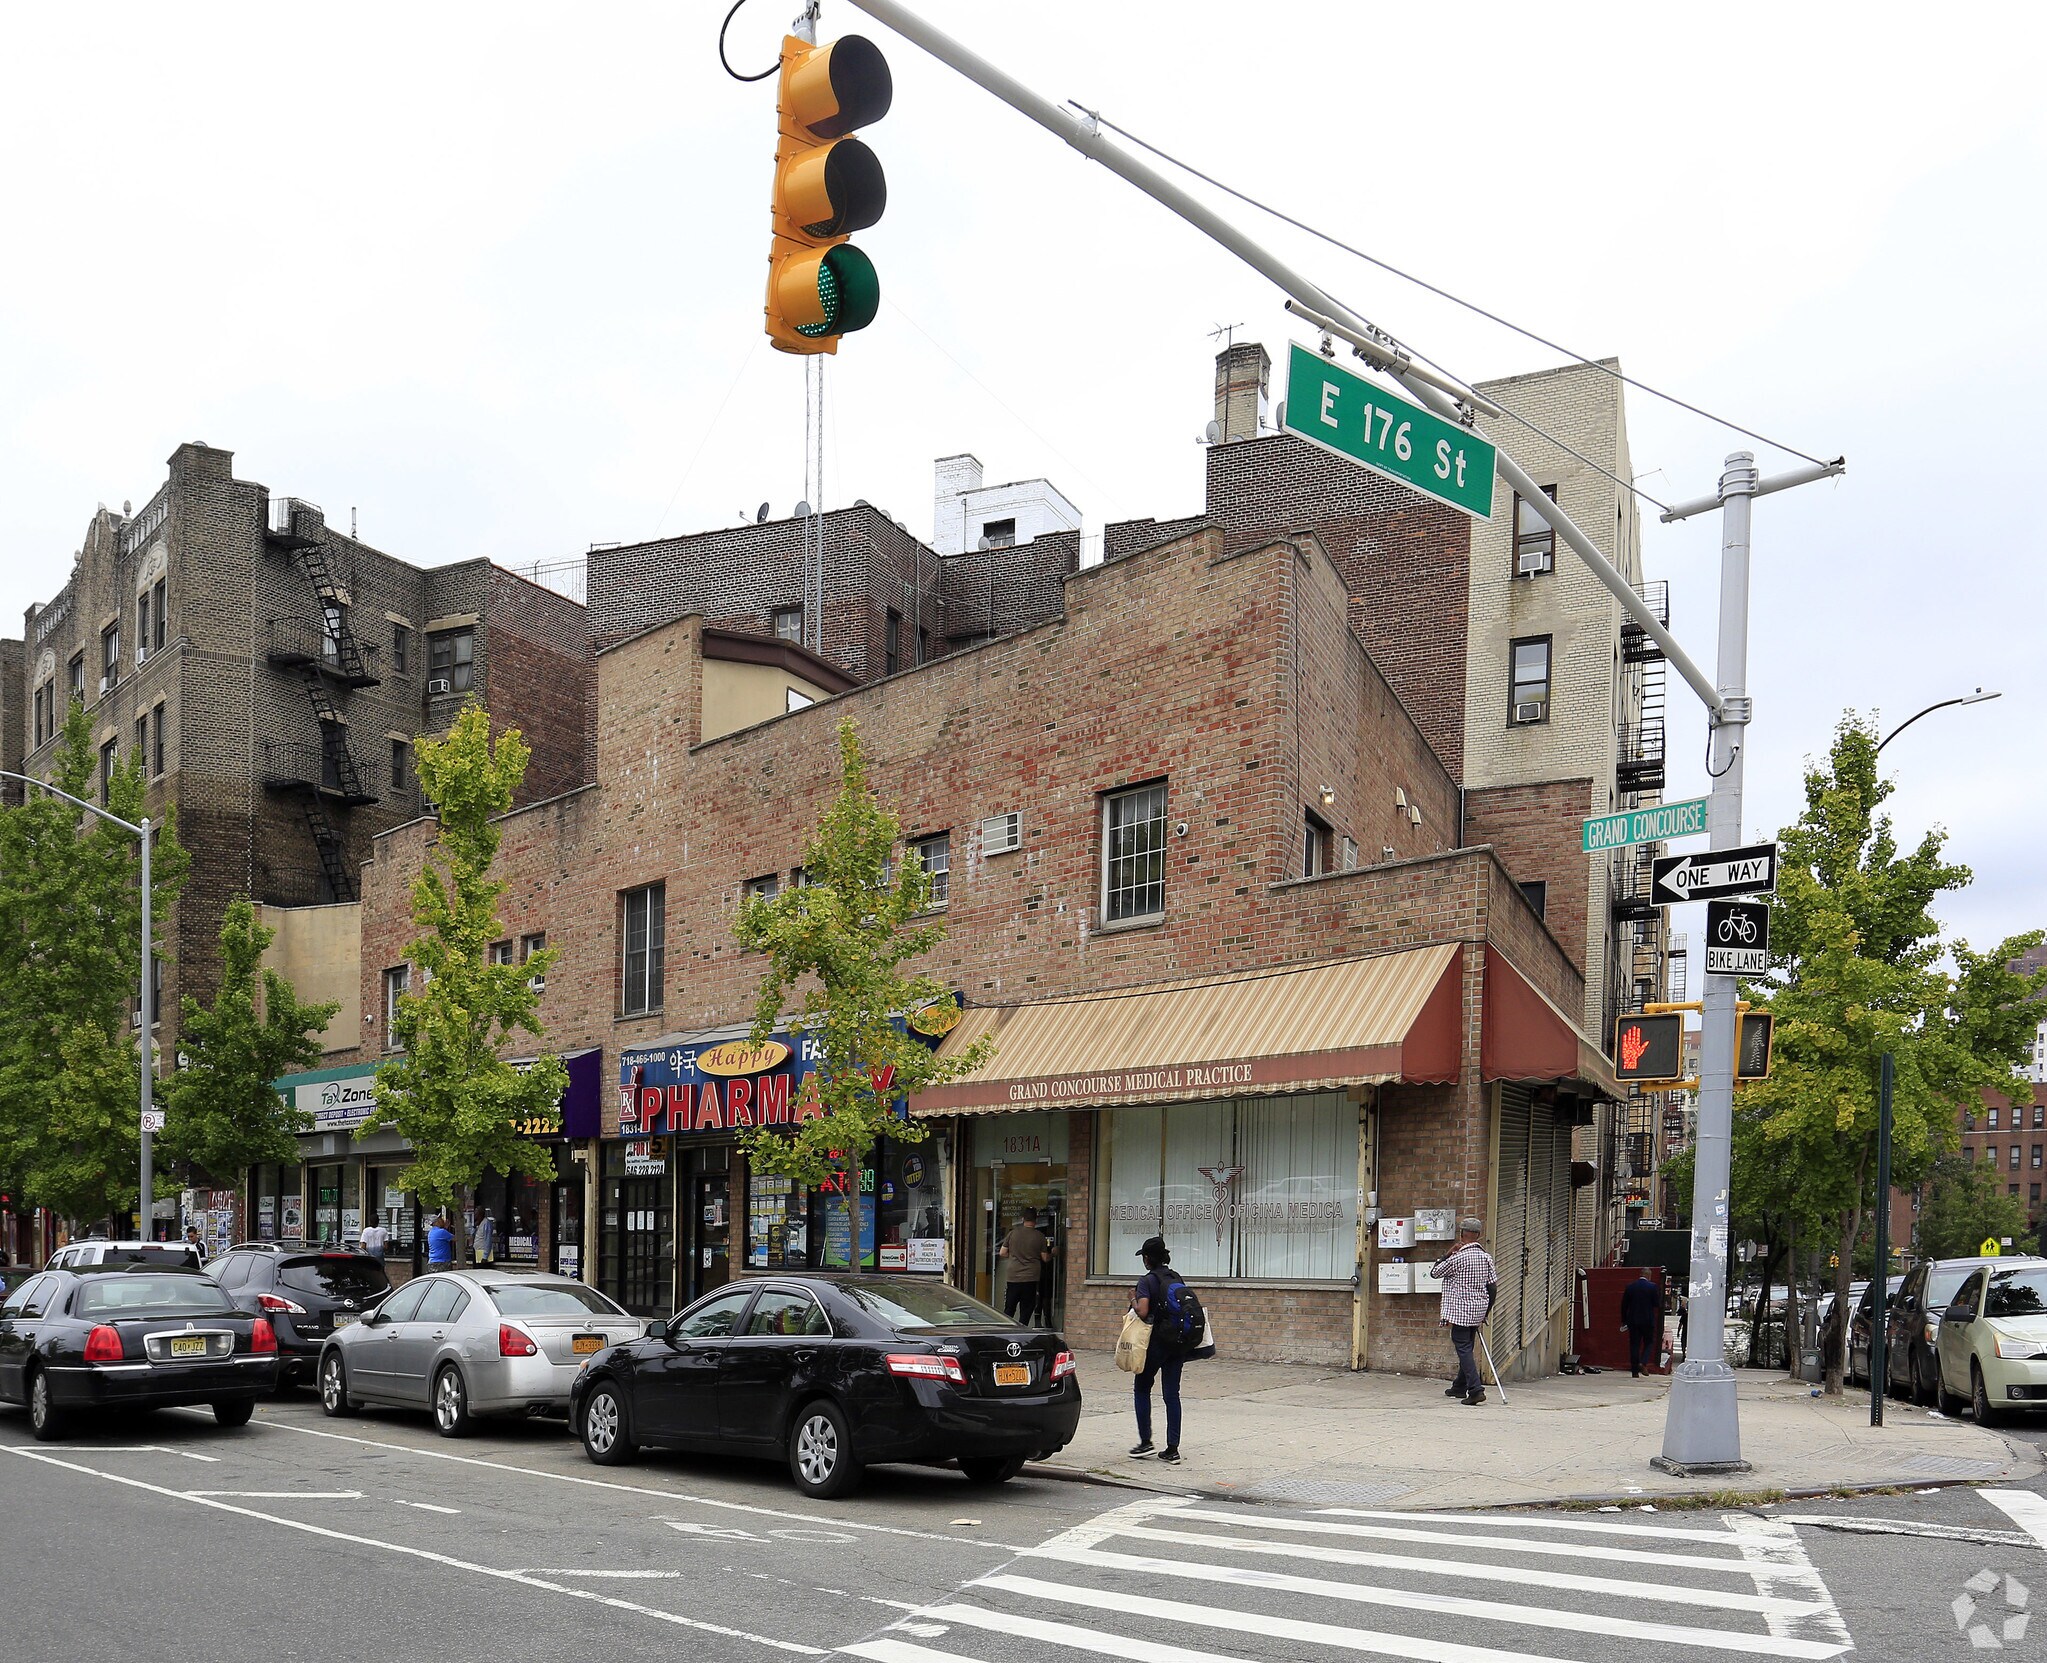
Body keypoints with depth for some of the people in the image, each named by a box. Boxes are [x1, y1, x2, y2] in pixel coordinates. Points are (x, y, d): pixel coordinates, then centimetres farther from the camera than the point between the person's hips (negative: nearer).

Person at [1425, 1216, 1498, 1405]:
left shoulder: (1457, 1258, -14)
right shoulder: (1486, 1257, 4)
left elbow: (1434, 1272, -1)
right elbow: (1493, 1287, 5)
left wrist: (1449, 1253, 2)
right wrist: (1486, 1313, 13)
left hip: (1460, 1312, -7)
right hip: (1477, 1313, 7)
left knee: (1463, 1349, -7)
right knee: (1466, 1348, 18)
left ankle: (1476, 1390, -19)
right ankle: (1459, 1387, 30)